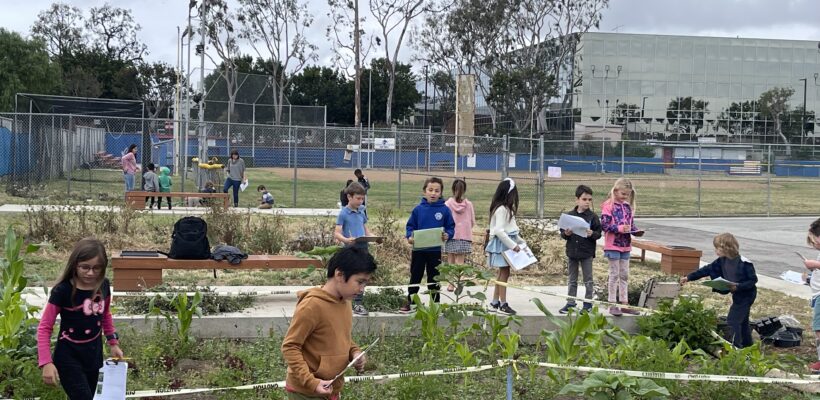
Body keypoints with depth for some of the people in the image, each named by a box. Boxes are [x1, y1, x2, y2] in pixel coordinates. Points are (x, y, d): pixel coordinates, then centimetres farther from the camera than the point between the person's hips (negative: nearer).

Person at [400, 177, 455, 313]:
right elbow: (410, 226, 4)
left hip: (436, 250, -1)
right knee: (415, 277, 10)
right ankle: (409, 302, 18)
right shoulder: (418, 209, -2)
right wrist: (410, 236, -14)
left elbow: (451, 227, 2)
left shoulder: (444, 210, -4)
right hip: (418, 249, 1)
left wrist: (447, 235, -18)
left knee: (434, 279, 11)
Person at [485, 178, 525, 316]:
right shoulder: (502, 209, -18)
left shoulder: (506, 208, 12)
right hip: (502, 244, -10)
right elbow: (499, 231, -24)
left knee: (502, 273, 13)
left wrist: (520, 241, 15)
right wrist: (513, 245, -23)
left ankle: (495, 303, 19)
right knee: (504, 273, -5)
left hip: (507, 243, 10)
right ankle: (503, 304, 0)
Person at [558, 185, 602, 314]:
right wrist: (566, 234, -14)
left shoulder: (592, 216, -4)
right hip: (572, 251, 3)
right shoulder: (569, 215, 1)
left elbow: (599, 233, -3)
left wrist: (592, 234, -23)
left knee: (588, 280, 6)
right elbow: (562, 234, 7)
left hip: (587, 252, -2)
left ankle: (588, 303, 16)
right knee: (571, 280, 12)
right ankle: (570, 303, 19)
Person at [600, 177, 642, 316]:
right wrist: (620, 228, -24)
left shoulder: (627, 207, 11)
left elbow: (631, 224, 17)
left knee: (624, 275, 11)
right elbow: (604, 225, -16)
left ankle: (624, 303, 19)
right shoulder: (608, 205, -10)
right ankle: (612, 304, 6)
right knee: (614, 275, -1)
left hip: (626, 245, 7)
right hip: (613, 245, -7)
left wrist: (636, 231, -3)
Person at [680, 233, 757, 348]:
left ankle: (735, 346, -8)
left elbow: (753, 280, -19)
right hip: (737, 294, 8)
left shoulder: (744, 263, -24)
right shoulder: (722, 261, -3)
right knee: (742, 320, 19)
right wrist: (689, 277, 0)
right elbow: (707, 269, 2)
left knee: (733, 320, -13)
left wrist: (738, 286, -31)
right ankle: (747, 345, 33)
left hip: (746, 295, -8)